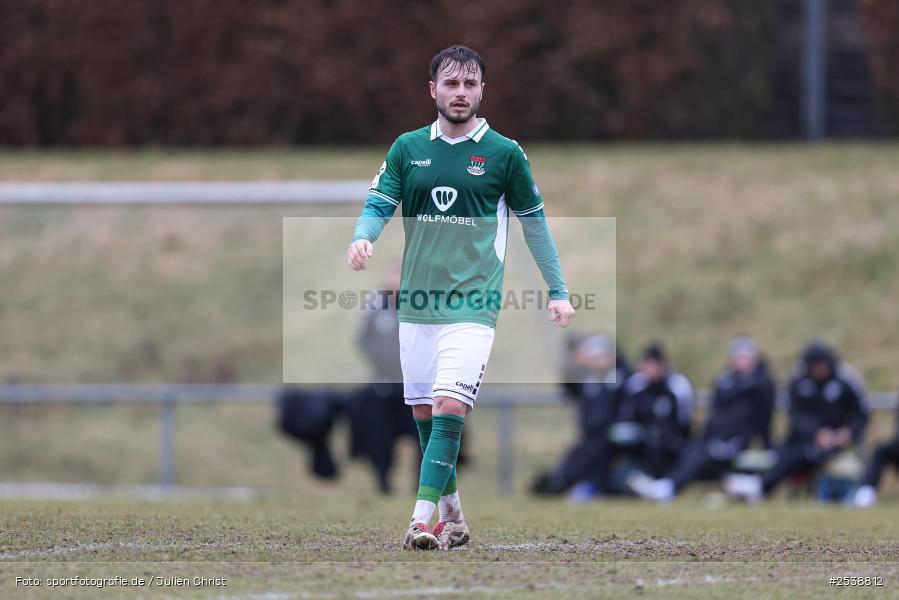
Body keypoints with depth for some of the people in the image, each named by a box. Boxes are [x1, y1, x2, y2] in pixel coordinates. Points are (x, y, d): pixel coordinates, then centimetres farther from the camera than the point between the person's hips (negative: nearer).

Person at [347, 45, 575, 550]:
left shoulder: (504, 153, 1)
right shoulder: (408, 148, 8)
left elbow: (534, 221, 9)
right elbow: (379, 204, 4)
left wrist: (558, 291, 9)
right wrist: (363, 238, -19)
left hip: (473, 305, -4)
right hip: (416, 302, 4)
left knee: (450, 408, -18)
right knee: (424, 412, 7)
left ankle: (422, 519, -22)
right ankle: (453, 516, 22)